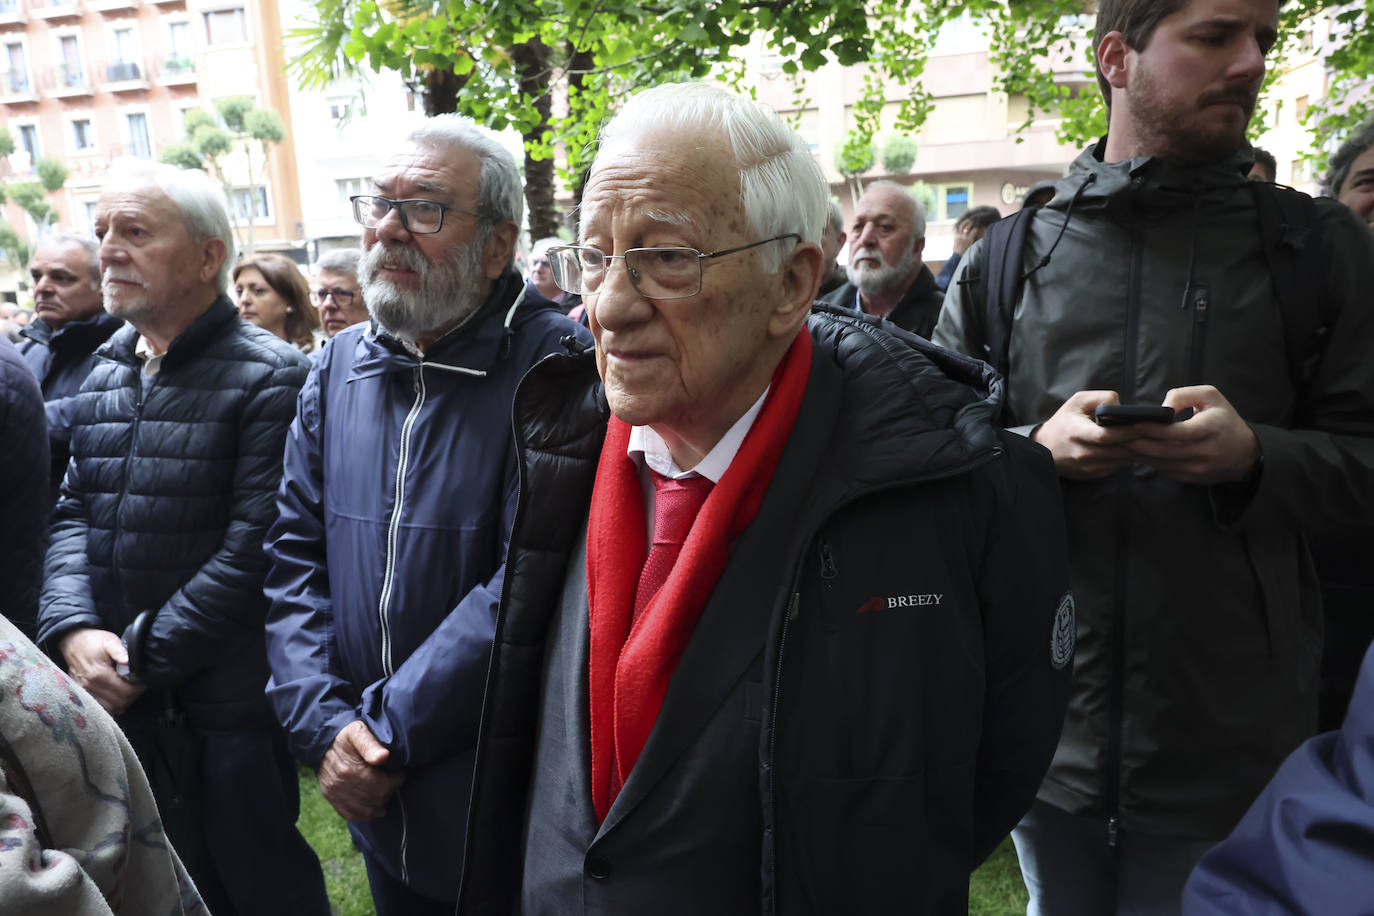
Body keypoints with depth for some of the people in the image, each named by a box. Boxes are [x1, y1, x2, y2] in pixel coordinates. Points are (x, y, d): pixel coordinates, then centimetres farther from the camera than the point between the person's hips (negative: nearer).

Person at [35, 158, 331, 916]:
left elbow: (253, 548, -19)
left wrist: (145, 654, -14)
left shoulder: (270, 378, -14)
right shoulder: (106, 375, 10)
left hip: (230, 709, -6)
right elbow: (72, 514, 9)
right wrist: (72, 629, -8)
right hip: (118, 705, 7)